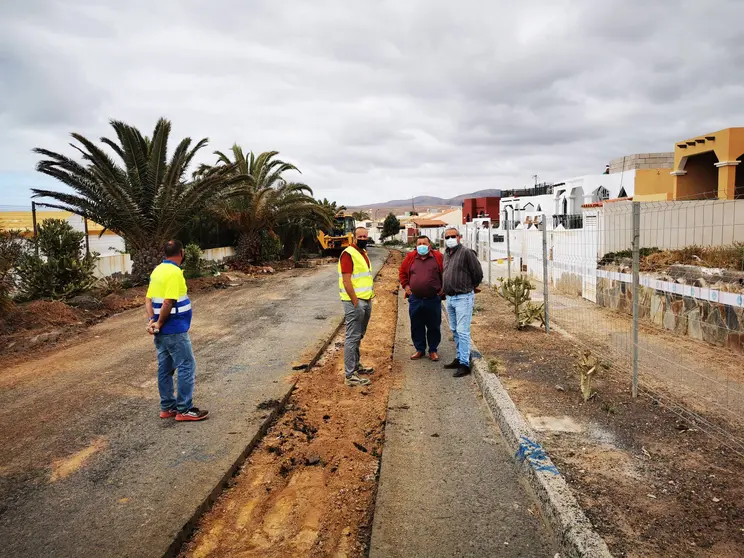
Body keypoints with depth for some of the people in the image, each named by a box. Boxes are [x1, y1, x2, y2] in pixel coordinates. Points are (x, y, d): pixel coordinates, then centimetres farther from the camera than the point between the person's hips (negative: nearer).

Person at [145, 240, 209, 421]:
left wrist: (151, 320, 0)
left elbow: (148, 299, 10)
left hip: (162, 331, 9)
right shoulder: (174, 272, -18)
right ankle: (184, 410, 4)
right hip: (174, 330, -9)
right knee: (187, 367, -1)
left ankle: (167, 407, 23)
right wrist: (159, 324, -13)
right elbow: (168, 303, -24)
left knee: (165, 368, 14)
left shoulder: (158, 270, 10)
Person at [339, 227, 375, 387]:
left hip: (366, 301, 9)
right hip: (355, 302, -9)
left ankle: (356, 365, 30)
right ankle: (350, 376, -3)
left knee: (358, 336, 17)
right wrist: (356, 303, -20)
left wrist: (369, 299, 15)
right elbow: (346, 281, -19)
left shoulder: (363, 253, 15)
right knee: (352, 338, -6)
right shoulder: (348, 254, -13)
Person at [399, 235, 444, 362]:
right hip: (415, 300, 2)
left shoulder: (438, 257, -3)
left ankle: (433, 350, 21)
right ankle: (420, 350, 24)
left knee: (434, 327, 7)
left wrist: (443, 288, -1)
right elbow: (402, 272, 14)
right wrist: (405, 286, 5)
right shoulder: (410, 257, 3)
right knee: (416, 327, 10)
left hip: (433, 299, -2)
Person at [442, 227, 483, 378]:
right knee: (455, 330, 16)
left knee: (462, 331, -8)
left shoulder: (466, 253, -12)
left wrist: (469, 287, 3)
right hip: (449, 298, 8)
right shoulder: (446, 254, 12)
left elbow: (478, 274, -9)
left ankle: (464, 364, -4)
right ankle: (460, 358, 28)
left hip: (463, 298, -8)